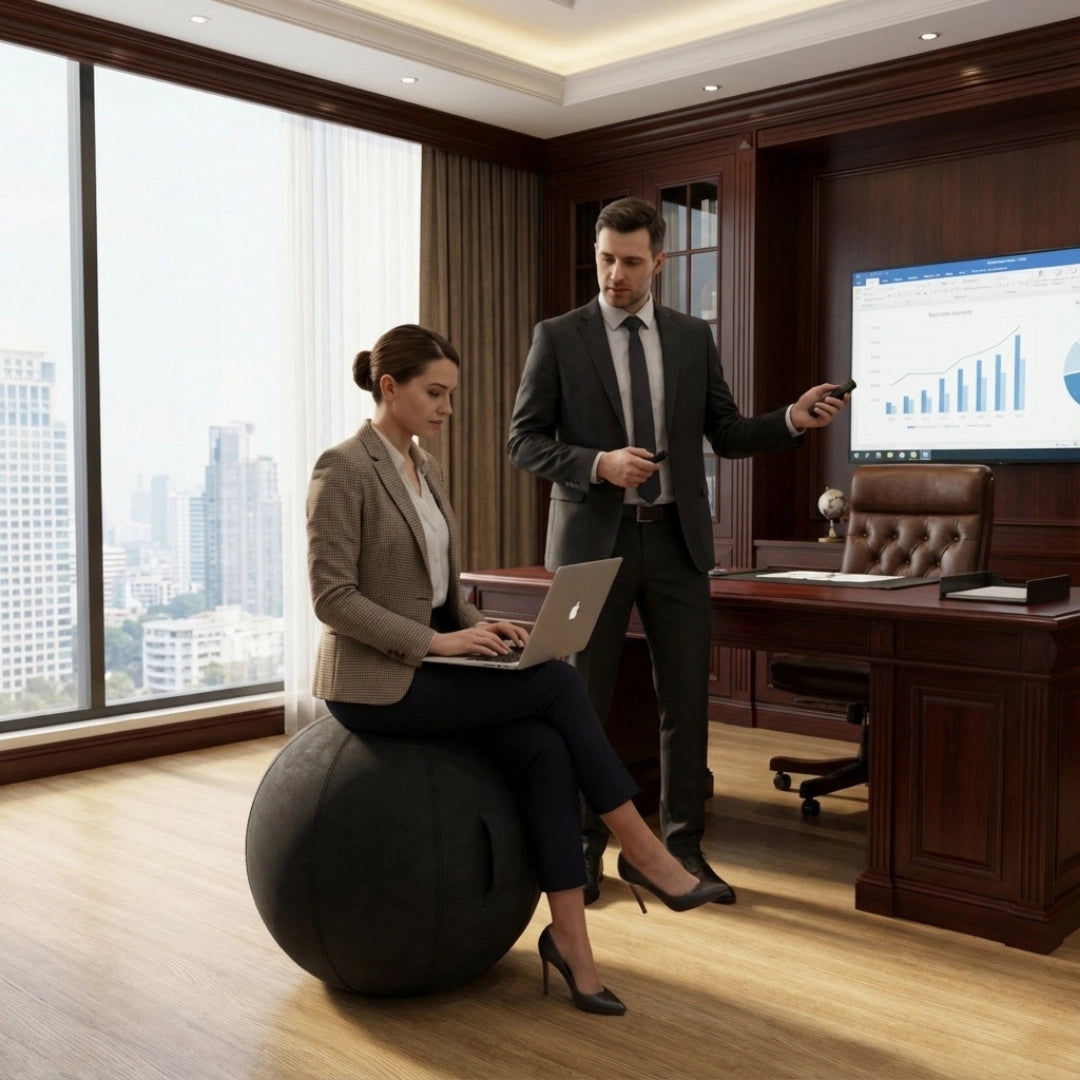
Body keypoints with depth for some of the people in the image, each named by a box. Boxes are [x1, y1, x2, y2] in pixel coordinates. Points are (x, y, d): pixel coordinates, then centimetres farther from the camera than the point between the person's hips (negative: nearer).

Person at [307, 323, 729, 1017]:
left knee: (545, 751, -16)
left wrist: (478, 626, -2)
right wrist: (436, 641, -23)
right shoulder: (344, 469, -14)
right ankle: (639, 849, -3)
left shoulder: (426, 469, 12)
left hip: (426, 661, 7)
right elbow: (333, 598, -18)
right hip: (377, 678, -7)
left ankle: (570, 935, -9)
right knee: (558, 681, -17)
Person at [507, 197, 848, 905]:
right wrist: (599, 464, -18)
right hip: (594, 538, -2)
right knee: (585, 701, 5)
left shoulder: (694, 337, 9)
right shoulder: (557, 338, 0)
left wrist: (794, 420, -7)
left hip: (676, 538, 3)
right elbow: (525, 440, -3)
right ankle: (584, 847, 20)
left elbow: (726, 434, 10)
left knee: (687, 699, 5)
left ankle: (683, 848, 20)